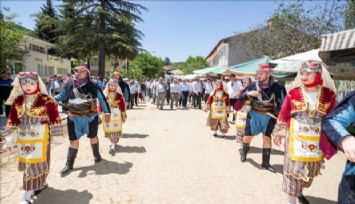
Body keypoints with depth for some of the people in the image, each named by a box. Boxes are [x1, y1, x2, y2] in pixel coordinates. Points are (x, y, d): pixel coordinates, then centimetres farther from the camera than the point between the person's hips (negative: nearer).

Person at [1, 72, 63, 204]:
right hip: (23, 138, 6)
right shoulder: (17, 101, 3)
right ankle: (42, 183, 38)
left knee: (36, 163, -1)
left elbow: (55, 118, -8)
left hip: (40, 137, -6)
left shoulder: (46, 100, -13)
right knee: (27, 164, 17)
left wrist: (57, 135, -6)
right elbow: (12, 121, 7)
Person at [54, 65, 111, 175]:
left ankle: (96, 155, 40)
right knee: (73, 140, 7)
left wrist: (107, 112, -6)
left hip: (90, 117, -1)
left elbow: (102, 99, -3)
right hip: (74, 118, 2)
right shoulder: (70, 85, 0)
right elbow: (62, 95, 12)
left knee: (93, 137, 17)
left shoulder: (93, 86, -7)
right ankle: (69, 164, 17)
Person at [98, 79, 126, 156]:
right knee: (109, 129, 12)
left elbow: (122, 105, -2)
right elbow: (100, 105, 1)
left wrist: (123, 116, 0)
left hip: (116, 115, -2)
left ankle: (113, 146, -3)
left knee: (116, 130, -4)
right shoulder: (104, 94, -2)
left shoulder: (119, 95, -4)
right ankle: (113, 143, 33)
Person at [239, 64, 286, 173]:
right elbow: (241, 98, -1)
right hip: (254, 115, 1)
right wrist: (248, 94, -20)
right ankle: (244, 151, 38)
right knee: (248, 136, 6)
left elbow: (283, 102, -2)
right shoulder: (253, 85, -6)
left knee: (267, 138, 5)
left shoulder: (276, 87, -10)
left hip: (269, 117, -1)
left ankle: (266, 162, 20)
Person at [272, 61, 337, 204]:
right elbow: (283, 114, -2)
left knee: (310, 170, 18)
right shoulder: (293, 93, -8)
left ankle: (299, 192, 44)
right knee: (293, 168, 5)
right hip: (295, 139, -2)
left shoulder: (329, 95, -3)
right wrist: (278, 132, 2)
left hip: (317, 141, 3)